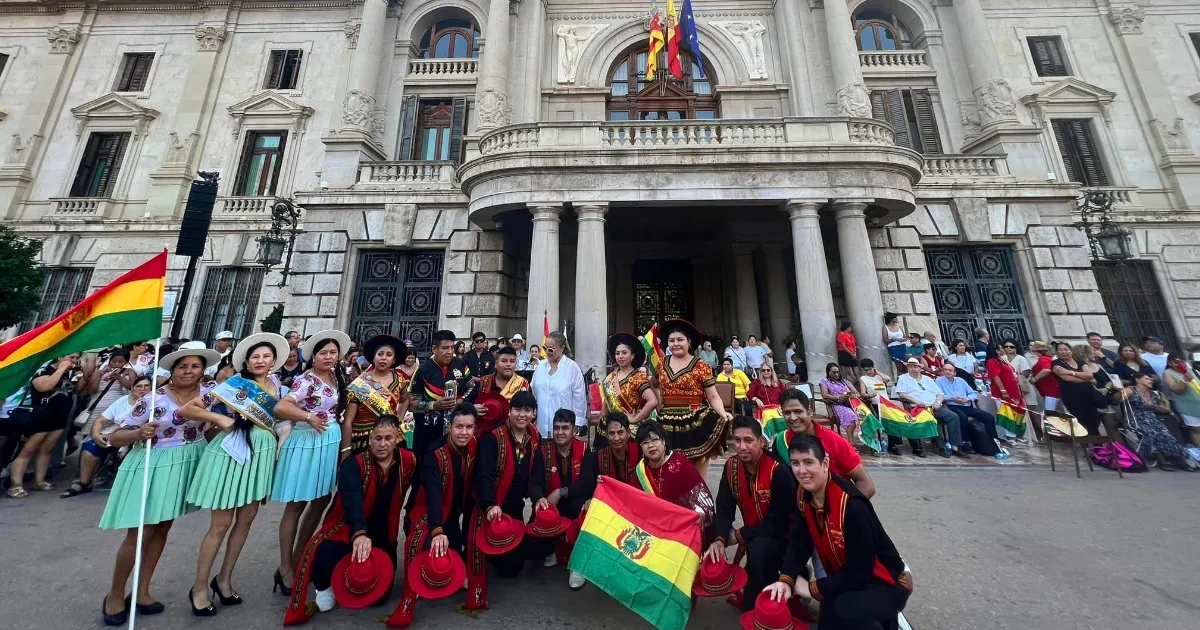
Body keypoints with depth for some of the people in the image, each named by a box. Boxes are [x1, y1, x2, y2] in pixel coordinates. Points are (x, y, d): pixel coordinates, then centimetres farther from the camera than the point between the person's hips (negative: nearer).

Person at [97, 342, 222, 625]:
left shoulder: (209, 394, -6)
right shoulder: (153, 400, -15)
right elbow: (114, 438, -10)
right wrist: (139, 433, -28)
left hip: (187, 465, 4)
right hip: (153, 466, -4)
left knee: (163, 529, 15)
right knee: (140, 533, 3)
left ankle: (142, 591, 29)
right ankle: (115, 594, 27)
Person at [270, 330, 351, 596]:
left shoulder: (337, 377, 7)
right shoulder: (306, 380, -14)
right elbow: (280, 407, -25)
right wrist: (309, 418, -23)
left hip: (331, 442, 7)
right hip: (308, 442, -7)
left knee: (321, 501, 16)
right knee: (297, 505, 5)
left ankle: (299, 557, 33)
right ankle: (285, 568, 21)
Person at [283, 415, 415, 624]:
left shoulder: (408, 461, -11)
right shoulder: (353, 465, -21)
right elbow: (353, 502, -37)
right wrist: (359, 534, -51)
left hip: (382, 537, 3)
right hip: (348, 532, -3)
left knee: (380, 593, 1)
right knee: (321, 559, -32)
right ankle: (325, 586, 5)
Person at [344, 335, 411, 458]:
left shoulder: (398, 379, 1)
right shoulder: (359, 384, -9)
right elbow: (348, 421, -10)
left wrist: (399, 419, 7)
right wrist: (346, 451, -15)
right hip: (361, 442, -3)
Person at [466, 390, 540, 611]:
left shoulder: (535, 439, -2)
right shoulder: (493, 438, -19)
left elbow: (536, 473, 4)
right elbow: (483, 476, -27)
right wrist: (490, 505, -40)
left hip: (516, 508, 5)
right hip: (490, 508, -5)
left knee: (514, 564, 14)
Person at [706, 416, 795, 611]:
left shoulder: (779, 471, -26)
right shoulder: (731, 467, -9)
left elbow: (778, 522, -25)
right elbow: (724, 508, -10)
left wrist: (738, 536, -20)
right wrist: (719, 539, -29)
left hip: (783, 536, -6)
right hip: (754, 536, 6)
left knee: (758, 550, -32)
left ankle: (754, 609, -8)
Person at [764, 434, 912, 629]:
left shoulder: (852, 505, -32)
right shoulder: (803, 495, -10)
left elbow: (859, 573, -27)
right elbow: (799, 543, -10)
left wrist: (812, 588, -18)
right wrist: (786, 580, -25)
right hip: (847, 578, 7)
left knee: (847, 608, -33)